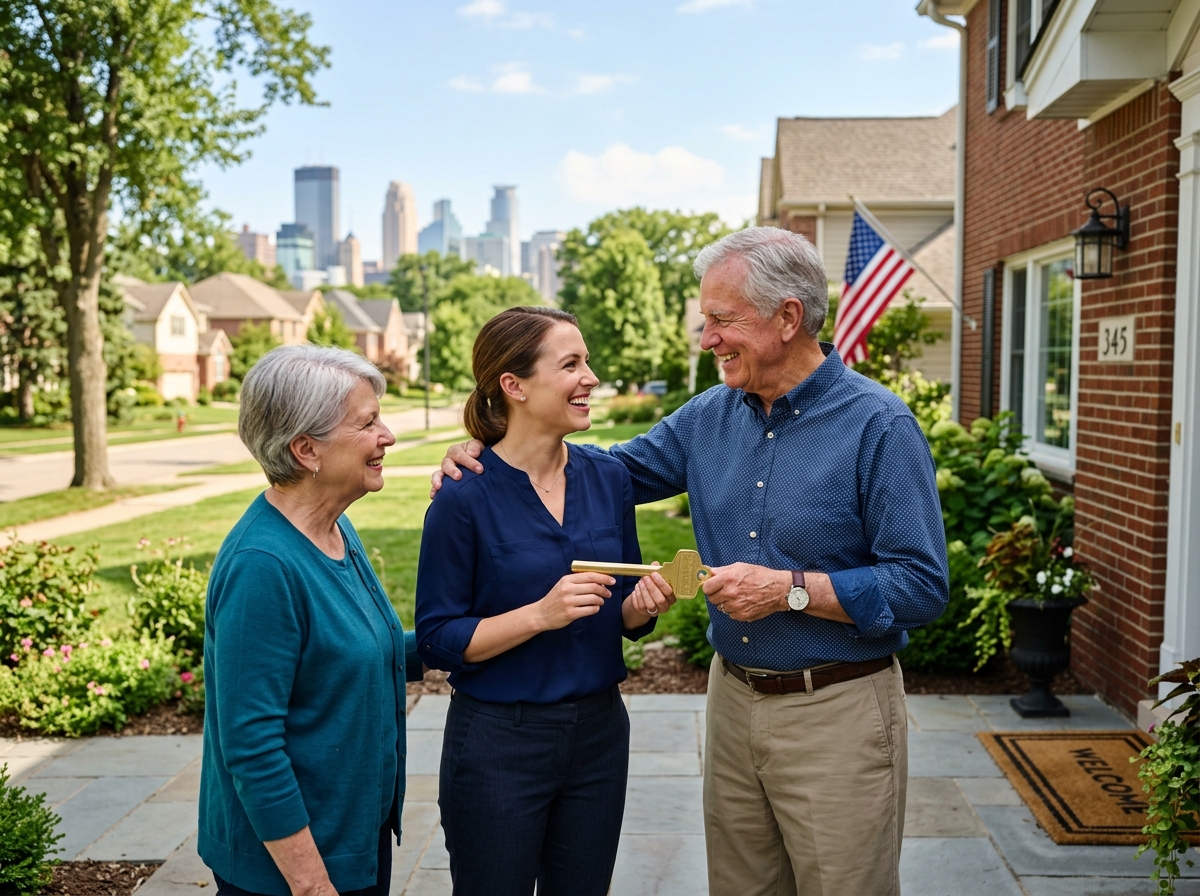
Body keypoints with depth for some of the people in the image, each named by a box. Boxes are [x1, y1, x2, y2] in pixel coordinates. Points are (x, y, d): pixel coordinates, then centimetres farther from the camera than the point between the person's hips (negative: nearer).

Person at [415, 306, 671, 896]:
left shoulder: (608, 478, 0)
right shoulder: (465, 498, -15)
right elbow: (437, 640, -12)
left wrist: (644, 605, -13)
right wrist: (540, 614, -24)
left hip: (600, 733, 5)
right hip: (499, 743, -5)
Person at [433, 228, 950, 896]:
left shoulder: (879, 426, -15)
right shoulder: (710, 416, 4)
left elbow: (924, 586, -17)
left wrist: (792, 589, -23)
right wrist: (492, 456, 1)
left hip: (837, 713, -6)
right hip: (734, 697, 6)